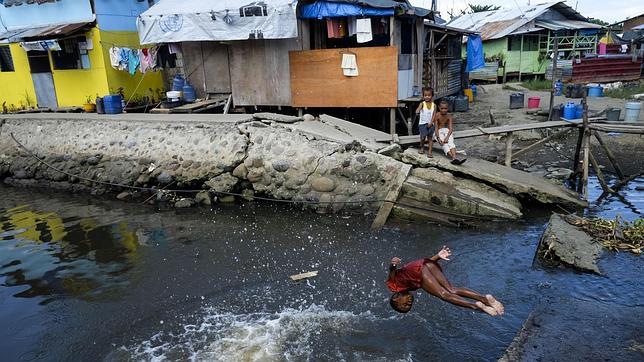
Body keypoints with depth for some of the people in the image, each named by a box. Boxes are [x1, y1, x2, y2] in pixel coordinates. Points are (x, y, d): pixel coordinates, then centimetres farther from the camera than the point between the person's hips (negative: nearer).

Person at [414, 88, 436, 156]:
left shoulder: (434, 105, 1)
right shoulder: (422, 104, -5)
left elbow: (434, 115, -1)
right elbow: (418, 109, -25)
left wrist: (431, 123, -13)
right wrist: (417, 112, -49)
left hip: (430, 124, 2)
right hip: (422, 123, -2)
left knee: (430, 138, 5)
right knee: (423, 137, 0)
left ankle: (429, 152, 6)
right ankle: (422, 148, 26)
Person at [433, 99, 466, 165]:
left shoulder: (449, 116, -4)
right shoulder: (437, 116, -9)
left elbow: (451, 128, -13)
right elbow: (436, 128, -13)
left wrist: (447, 137, -30)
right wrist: (438, 138, -27)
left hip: (447, 131, 2)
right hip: (439, 132, -2)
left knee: (450, 142, -28)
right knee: (444, 144, -27)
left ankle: (454, 158, -48)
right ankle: (453, 158, -46)